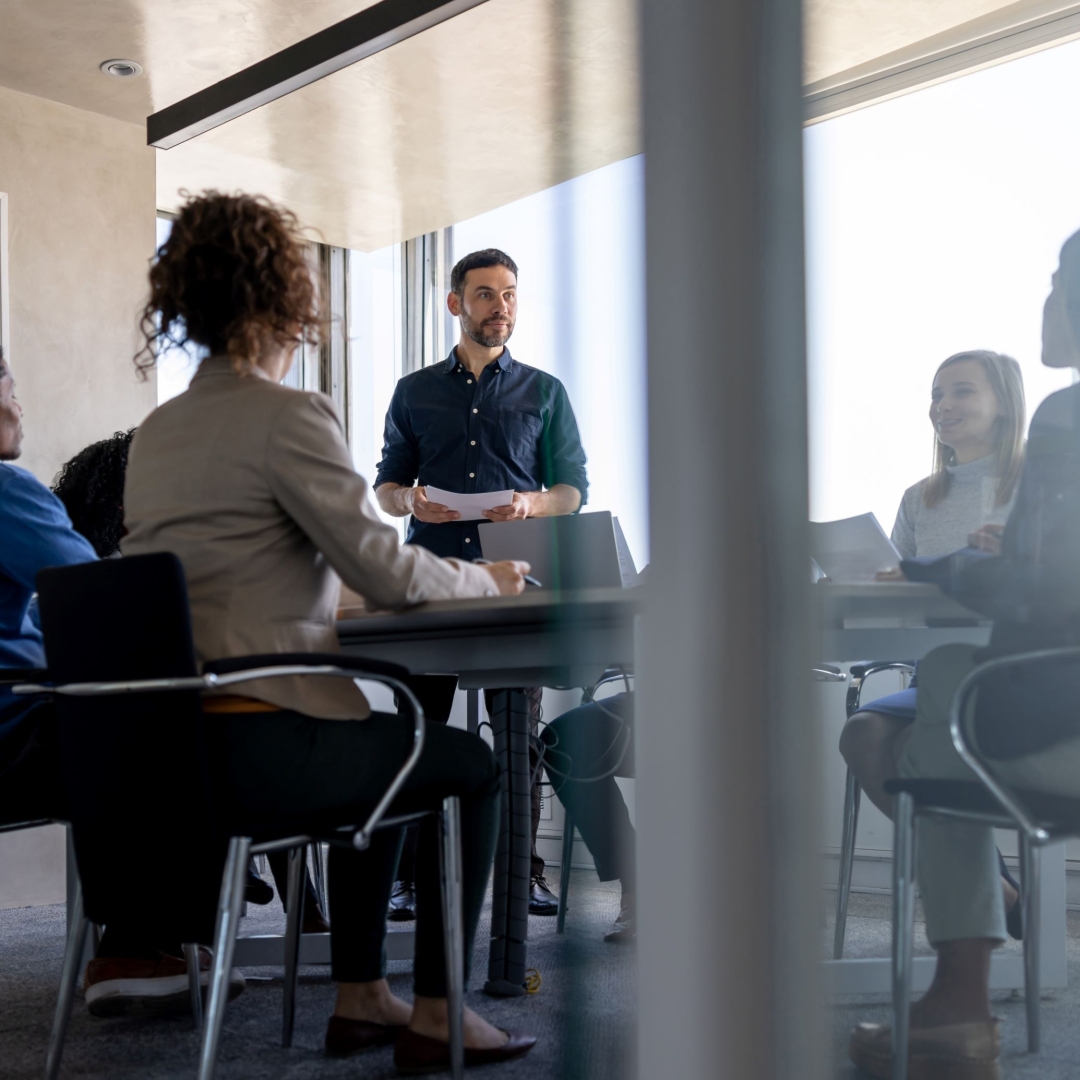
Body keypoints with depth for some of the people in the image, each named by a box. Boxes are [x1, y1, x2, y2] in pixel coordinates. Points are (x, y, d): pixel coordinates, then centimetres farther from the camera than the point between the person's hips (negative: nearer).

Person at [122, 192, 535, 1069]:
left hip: (159, 744, 9)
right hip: (249, 752, -9)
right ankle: (434, 1017, 17)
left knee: (386, 749, 31)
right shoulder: (290, 415, -11)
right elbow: (382, 570, -14)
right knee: (471, 765, 13)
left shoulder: (157, 430, 15)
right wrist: (487, 580, 5)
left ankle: (360, 997, 34)